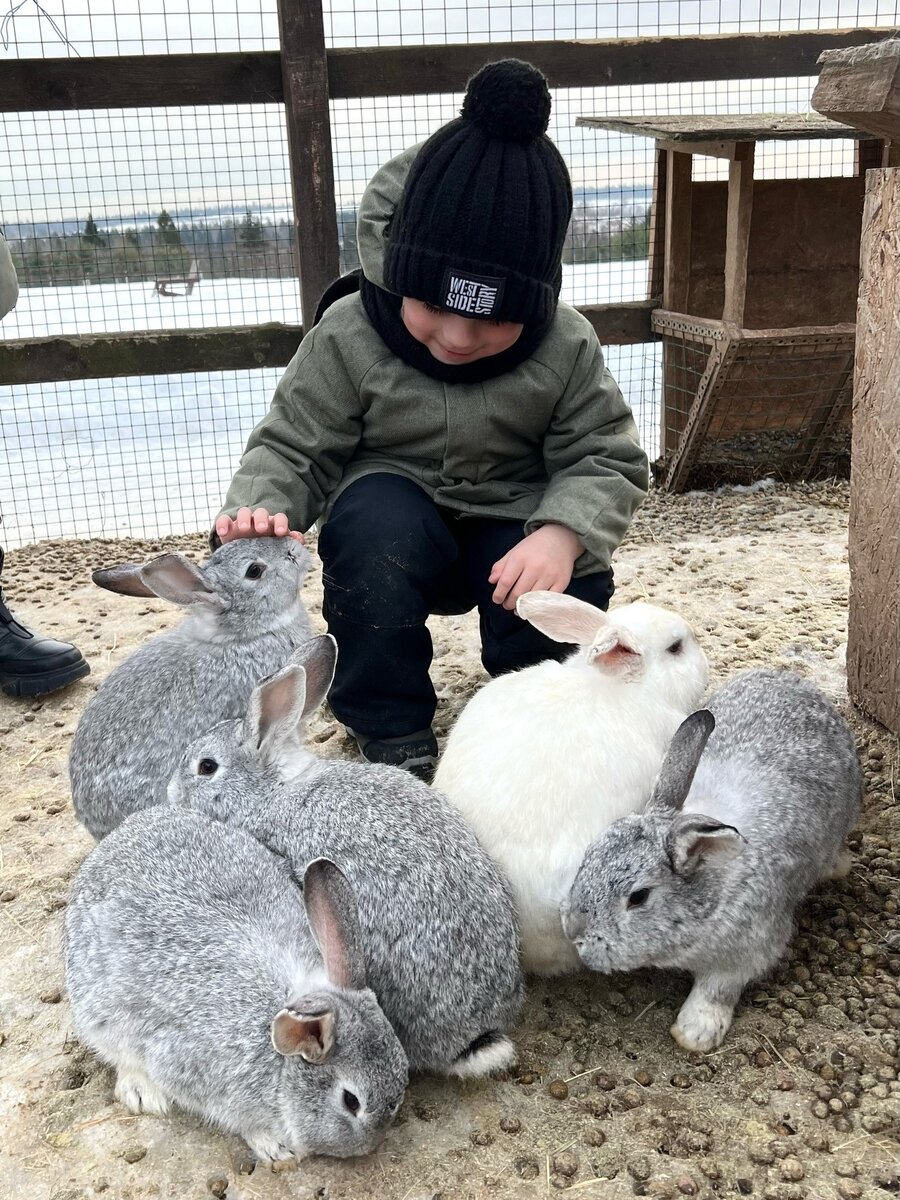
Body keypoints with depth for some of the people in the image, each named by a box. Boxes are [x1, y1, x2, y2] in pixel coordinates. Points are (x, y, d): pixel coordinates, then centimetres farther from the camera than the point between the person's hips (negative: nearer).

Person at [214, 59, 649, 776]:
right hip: (398, 522, 0)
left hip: (513, 528, 1)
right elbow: (293, 447, -12)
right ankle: (393, 734, -16)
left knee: (568, 597, -29)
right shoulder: (349, 337, -18)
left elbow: (608, 460, -13)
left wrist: (563, 533, -36)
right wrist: (258, 506, -36)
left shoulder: (566, 349, -15)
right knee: (374, 519, -35)